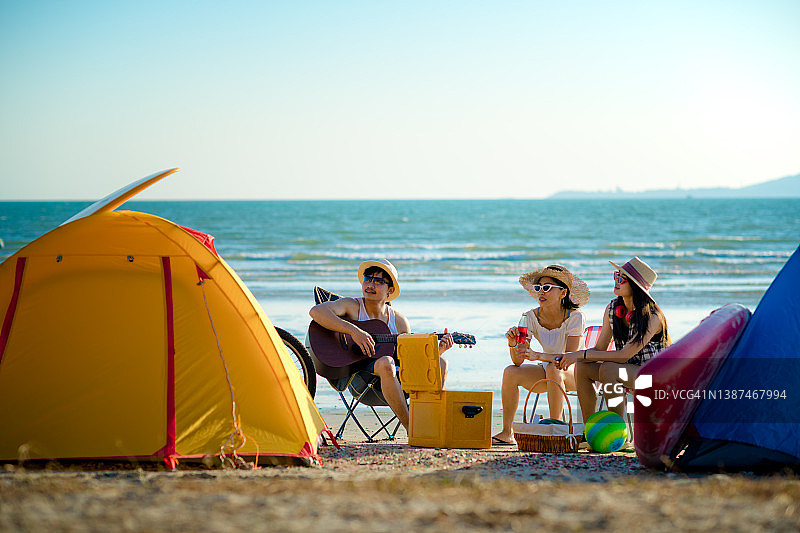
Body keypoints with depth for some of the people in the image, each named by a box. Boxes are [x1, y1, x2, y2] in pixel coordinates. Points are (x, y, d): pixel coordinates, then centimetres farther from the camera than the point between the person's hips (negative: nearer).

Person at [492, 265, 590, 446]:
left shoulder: (575, 317, -19)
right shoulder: (532, 317, -8)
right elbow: (518, 361, -12)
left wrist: (538, 356, -42)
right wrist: (513, 344, -34)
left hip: (574, 373, -5)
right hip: (547, 373, 5)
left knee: (553, 369, -37)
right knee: (510, 372, -20)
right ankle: (507, 433, -14)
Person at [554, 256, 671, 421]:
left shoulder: (652, 317, -22)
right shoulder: (612, 309, 0)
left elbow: (624, 355, -27)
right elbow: (599, 349, 2)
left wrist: (581, 354, -27)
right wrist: (568, 357, -16)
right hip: (627, 370, 7)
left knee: (608, 369, -31)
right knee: (582, 367, -13)